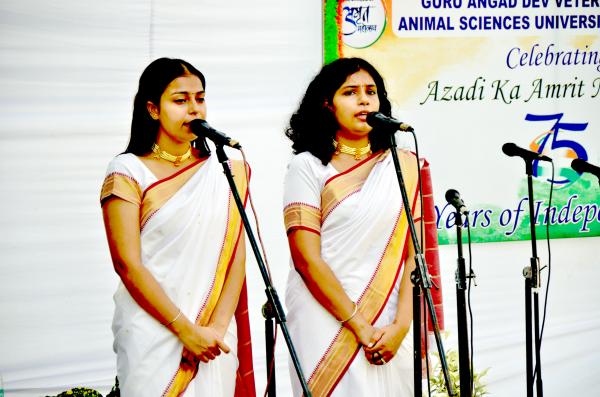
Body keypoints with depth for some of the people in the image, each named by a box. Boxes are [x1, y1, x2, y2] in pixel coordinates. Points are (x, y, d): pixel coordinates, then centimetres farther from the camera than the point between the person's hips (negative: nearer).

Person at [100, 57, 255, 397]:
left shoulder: (225, 172, 11)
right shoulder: (128, 172, -2)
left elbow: (237, 255, 4)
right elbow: (128, 264, -8)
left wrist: (218, 326, -9)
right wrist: (186, 330, -13)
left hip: (216, 339, 3)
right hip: (153, 336, -3)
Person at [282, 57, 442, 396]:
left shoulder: (404, 165, 7)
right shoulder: (308, 167, -2)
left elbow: (415, 254, 3)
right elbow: (307, 258, -9)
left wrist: (401, 326, -10)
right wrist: (360, 327, -13)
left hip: (390, 327, 3)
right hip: (327, 321, -3)